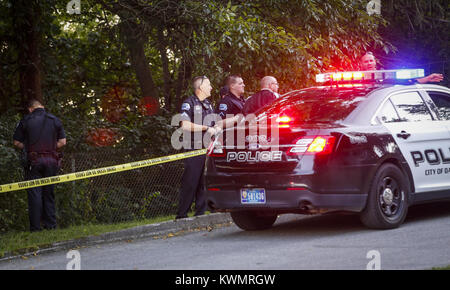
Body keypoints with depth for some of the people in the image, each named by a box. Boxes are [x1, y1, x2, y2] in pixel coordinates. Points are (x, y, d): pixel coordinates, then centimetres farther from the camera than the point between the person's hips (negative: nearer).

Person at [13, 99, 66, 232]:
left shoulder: (25, 121, 0)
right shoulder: (55, 120, 6)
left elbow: (17, 142, 1)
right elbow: (62, 142, 6)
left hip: (34, 161, -2)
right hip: (51, 161, 3)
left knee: (34, 193, -1)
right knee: (48, 193, 10)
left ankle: (35, 227, -5)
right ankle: (50, 225, 7)